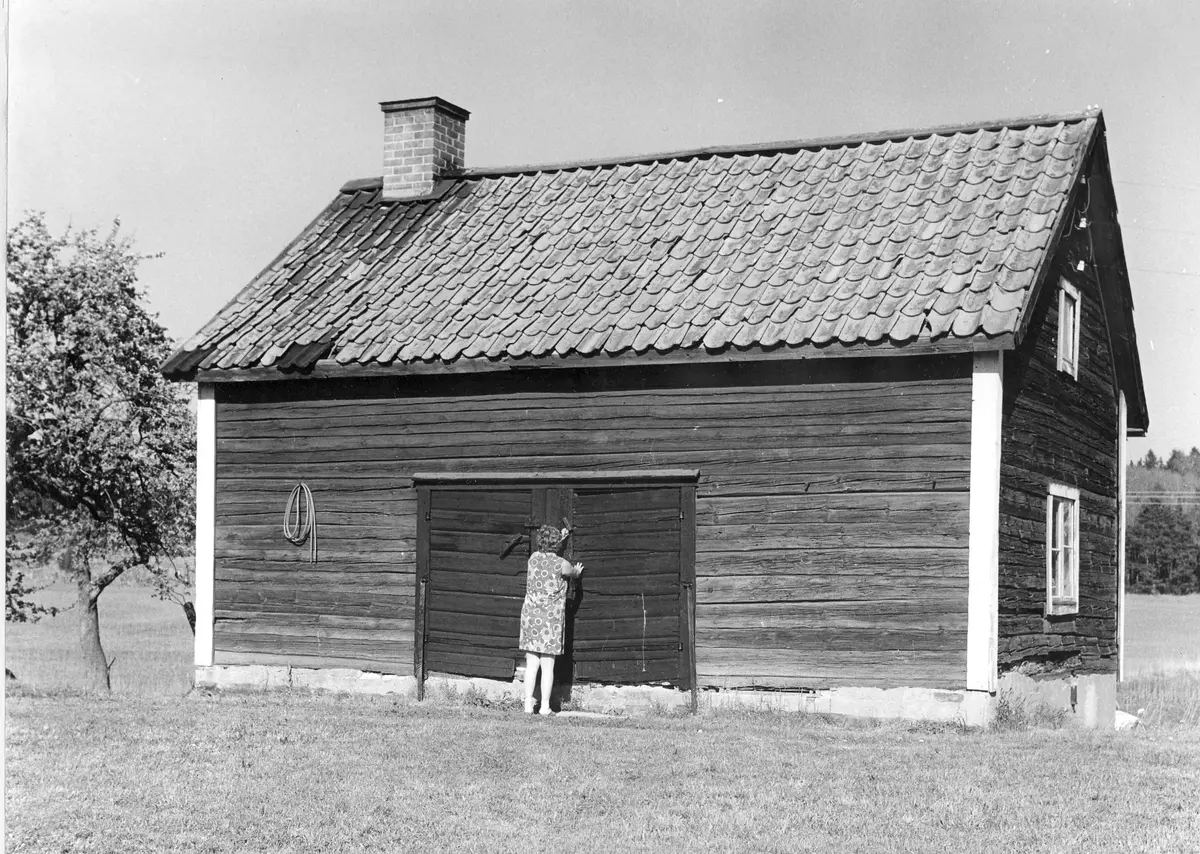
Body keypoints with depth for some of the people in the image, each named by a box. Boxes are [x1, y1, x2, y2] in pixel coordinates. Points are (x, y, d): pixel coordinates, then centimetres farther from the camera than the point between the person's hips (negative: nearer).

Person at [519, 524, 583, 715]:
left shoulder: (533, 558, 3)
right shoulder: (562, 565, -8)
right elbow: (575, 573, 15)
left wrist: (560, 536, 39)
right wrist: (577, 571, 39)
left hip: (529, 614, 4)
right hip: (551, 619, -4)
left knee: (531, 663, 7)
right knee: (547, 665, 2)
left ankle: (528, 704, 5)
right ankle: (545, 706, 4)